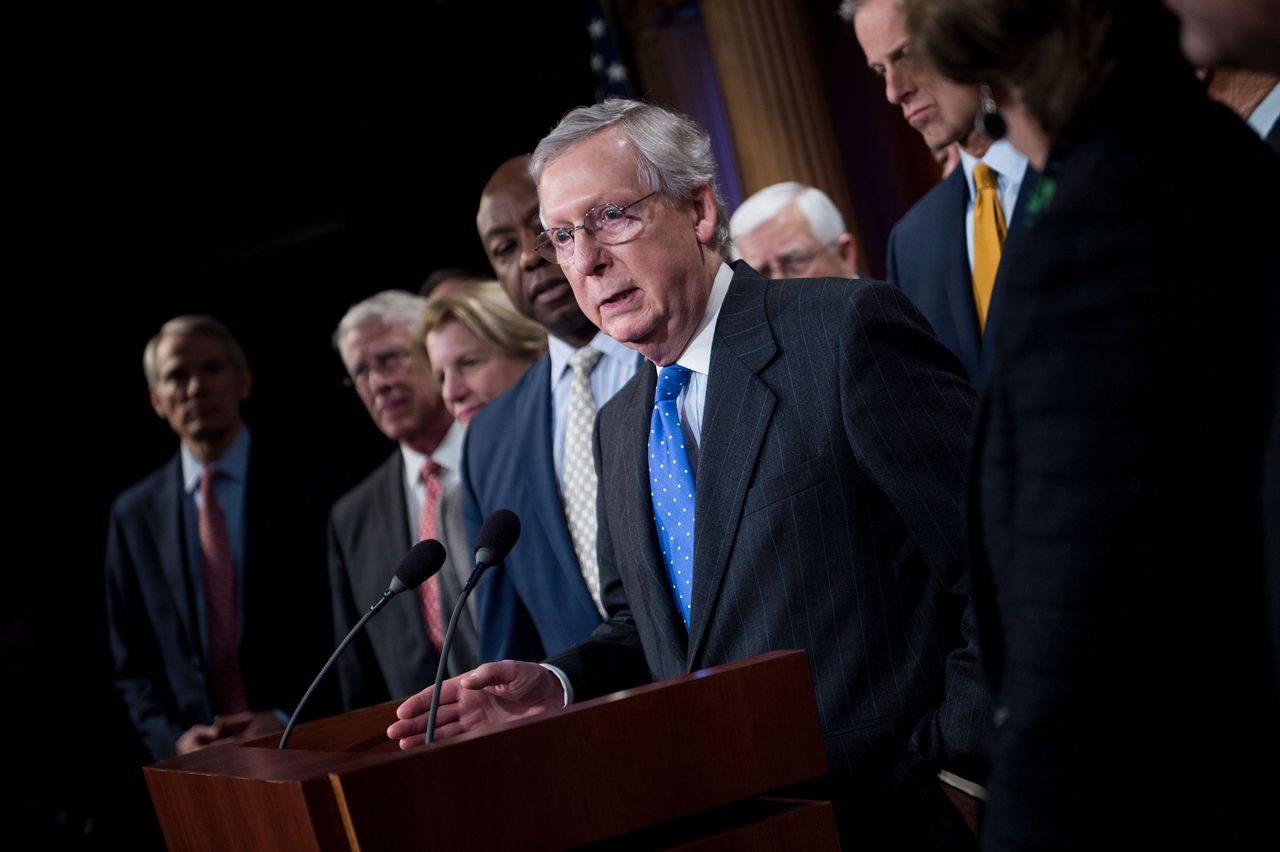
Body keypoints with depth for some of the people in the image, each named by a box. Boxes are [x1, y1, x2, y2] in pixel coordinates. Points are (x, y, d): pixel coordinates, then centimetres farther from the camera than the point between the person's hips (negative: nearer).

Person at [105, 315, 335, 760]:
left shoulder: (310, 488, -1)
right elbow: (132, 663, 10)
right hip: (197, 760, 2)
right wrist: (174, 738, -6)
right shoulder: (135, 515, 8)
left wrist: (291, 719, -13)